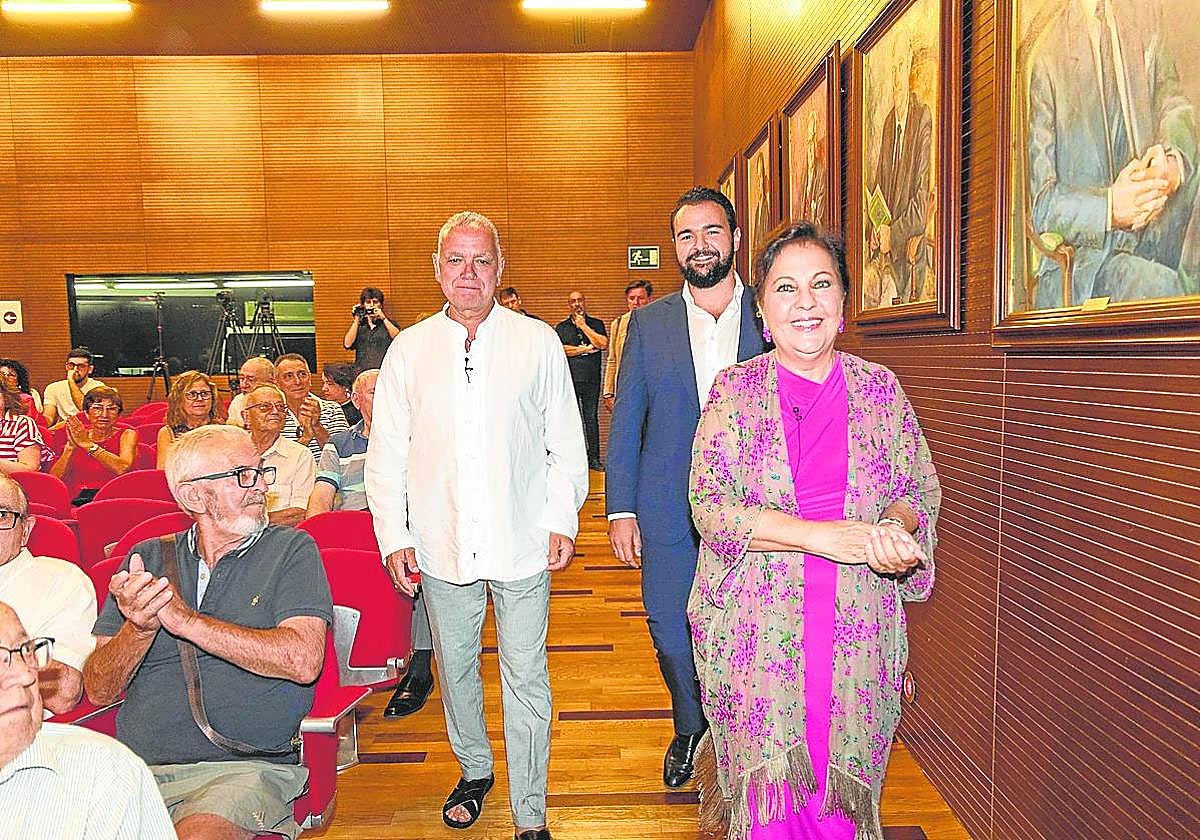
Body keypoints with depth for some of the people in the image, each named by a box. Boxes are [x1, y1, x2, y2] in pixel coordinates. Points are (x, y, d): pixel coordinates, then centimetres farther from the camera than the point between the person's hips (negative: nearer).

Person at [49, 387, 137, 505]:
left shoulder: (126, 435, 8)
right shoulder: (78, 436, 17)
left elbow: (123, 469, -14)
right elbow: (55, 478, 5)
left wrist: (88, 445, -13)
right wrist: (70, 447, -10)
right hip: (77, 499, 3)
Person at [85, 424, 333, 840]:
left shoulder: (290, 549, 3)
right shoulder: (147, 559, 12)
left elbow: (303, 661, -12)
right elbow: (98, 689, 7)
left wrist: (186, 620, -14)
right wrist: (139, 628, -14)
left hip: (246, 767, -3)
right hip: (136, 770, 4)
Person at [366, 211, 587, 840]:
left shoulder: (537, 342, 1)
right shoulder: (408, 349, 4)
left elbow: (566, 442, 4)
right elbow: (386, 455, 6)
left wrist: (562, 520, -2)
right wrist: (394, 537, 0)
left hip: (522, 542, -2)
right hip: (442, 545, 2)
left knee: (526, 677, 4)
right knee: (455, 668, 17)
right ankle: (474, 770, 42)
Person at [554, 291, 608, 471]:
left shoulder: (596, 324, 12)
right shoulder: (561, 327, 11)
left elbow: (603, 344, -5)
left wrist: (583, 326, -3)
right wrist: (585, 349, -5)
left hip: (591, 379, 0)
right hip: (569, 379, 0)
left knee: (591, 418, 2)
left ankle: (594, 458, 6)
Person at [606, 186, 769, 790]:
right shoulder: (648, 322, 4)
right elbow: (625, 420, 4)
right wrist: (620, 509, -1)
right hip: (667, 512, 1)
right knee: (669, 632, 10)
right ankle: (689, 727, 40)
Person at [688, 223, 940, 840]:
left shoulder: (879, 388, 4)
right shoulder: (736, 390, -3)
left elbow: (921, 489, 8)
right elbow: (710, 506, -11)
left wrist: (896, 527, -16)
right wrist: (823, 536, -22)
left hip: (857, 632, 2)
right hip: (760, 629, -1)